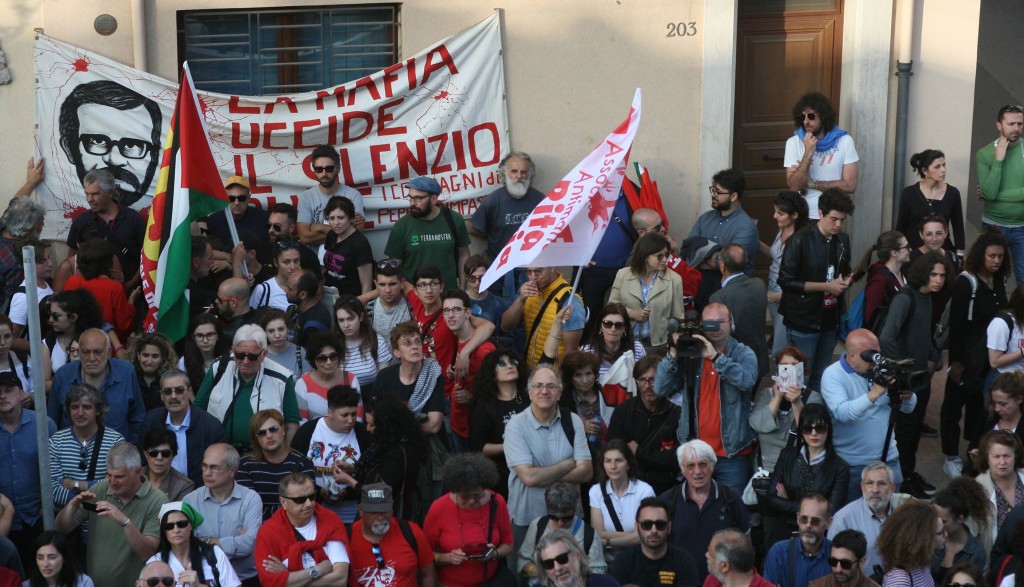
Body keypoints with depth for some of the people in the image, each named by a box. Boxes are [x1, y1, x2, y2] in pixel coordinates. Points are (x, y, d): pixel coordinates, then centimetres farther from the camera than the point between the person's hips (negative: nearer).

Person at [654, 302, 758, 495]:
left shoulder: (743, 354, -2)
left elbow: (747, 380, -25)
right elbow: (661, 389, -7)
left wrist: (715, 356, -29)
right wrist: (674, 352, -15)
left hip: (732, 453, -3)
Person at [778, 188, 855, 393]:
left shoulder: (843, 240, 6)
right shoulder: (801, 240, -14)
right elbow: (786, 280, -16)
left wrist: (845, 280, -3)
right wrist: (827, 286, -18)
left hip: (830, 320, 6)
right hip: (804, 322, -6)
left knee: (821, 377, 14)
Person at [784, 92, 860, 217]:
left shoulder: (844, 141, -5)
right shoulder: (793, 142, -5)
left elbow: (850, 186, -9)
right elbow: (794, 186, -13)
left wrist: (812, 183, -11)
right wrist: (808, 153, -21)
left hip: (832, 216, 0)